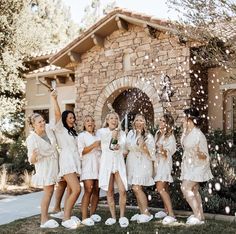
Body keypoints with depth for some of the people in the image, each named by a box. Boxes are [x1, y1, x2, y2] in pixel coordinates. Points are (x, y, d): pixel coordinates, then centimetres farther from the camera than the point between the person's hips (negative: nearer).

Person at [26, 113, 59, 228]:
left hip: (54, 164, 7)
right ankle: (44, 221, 0)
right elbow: (32, 160, -19)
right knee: (48, 192, -8)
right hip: (44, 166, -6)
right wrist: (34, 155, -39)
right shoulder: (31, 139, -21)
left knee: (50, 191, 12)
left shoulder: (48, 128, -7)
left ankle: (45, 218, 22)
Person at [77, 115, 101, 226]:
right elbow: (81, 151, -9)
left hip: (98, 165, 6)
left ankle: (93, 214, 15)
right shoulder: (82, 135, 3)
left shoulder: (97, 136, 20)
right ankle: (84, 217, -11)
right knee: (88, 191, -13)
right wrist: (93, 145, -17)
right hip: (88, 166, -5)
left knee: (96, 190, 3)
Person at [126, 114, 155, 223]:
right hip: (132, 163, 5)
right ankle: (142, 213, 15)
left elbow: (151, 153, -6)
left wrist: (144, 146, -21)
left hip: (142, 164, -5)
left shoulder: (148, 136, -3)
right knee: (136, 189, 6)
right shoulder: (130, 133, 9)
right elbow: (127, 147, 22)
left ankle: (146, 213, -6)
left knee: (136, 188, -15)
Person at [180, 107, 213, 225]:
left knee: (185, 188, -14)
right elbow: (183, 144, 22)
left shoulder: (199, 135, -22)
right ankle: (200, 215, 21)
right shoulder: (188, 133, 1)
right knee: (194, 191, 12)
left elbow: (205, 156, -18)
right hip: (189, 165, 9)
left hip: (197, 166, -9)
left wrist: (198, 153, -38)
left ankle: (198, 216, -7)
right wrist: (185, 130, 9)